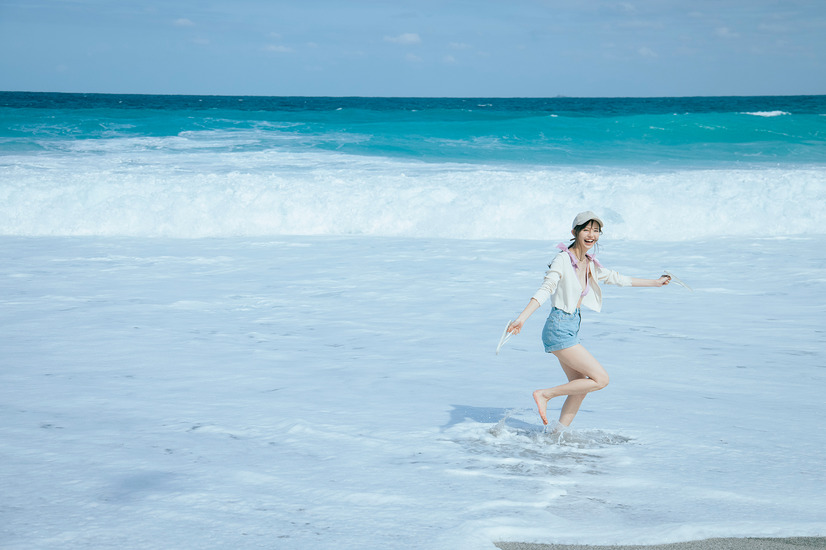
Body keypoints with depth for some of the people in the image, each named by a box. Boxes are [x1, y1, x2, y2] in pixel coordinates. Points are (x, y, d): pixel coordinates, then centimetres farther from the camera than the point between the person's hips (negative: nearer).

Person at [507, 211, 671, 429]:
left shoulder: (590, 264, 10)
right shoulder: (563, 259, -14)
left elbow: (617, 279, 25)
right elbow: (545, 290, -23)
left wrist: (656, 282, 32)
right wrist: (521, 319, -35)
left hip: (571, 329, 9)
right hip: (559, 329, -9)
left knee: (580, 388, 12)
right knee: (601, 379, -9)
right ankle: (544, 394, -4)